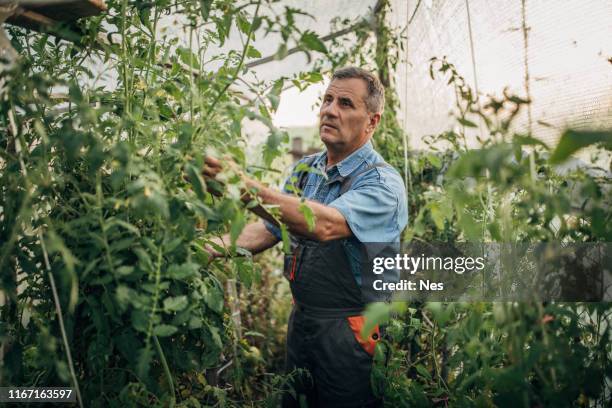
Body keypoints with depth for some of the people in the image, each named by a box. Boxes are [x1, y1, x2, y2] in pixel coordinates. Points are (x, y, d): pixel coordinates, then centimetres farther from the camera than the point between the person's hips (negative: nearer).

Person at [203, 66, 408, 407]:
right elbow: (269, 229, 8)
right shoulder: (305, 170, 5)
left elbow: (326, 225, -36)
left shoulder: (383, 183, -18)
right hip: (301, 320, 7)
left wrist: (247, 187, -44)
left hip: (350, 334, -6)